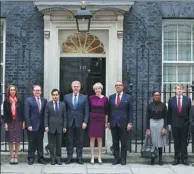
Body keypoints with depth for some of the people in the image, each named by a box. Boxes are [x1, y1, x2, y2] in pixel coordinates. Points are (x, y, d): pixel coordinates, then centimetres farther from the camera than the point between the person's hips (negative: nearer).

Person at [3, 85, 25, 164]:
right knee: (10, 140, 2)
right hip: (10, 122, 0)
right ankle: (12, 156, 10)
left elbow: (22, 112, 5)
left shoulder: (19, 101, 4)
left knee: (18, 140, 2)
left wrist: (23, 122, 0)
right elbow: (5, 113, 0)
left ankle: (16, 156, 10)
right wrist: (5, 123, -5)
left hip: (18, 122, 1)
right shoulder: (6, 101, 1)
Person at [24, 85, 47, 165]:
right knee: (32, 143, 4)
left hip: (41, 126, 3)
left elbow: (45, 113, 7)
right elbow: (26, 114, -6)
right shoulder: (28, 100, -2)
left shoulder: (44, 100, 7)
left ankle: (40, 158, 16)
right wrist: (28, 125, -12)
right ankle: (31, 158, 13)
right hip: (32, 125, -3)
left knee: (40, 142, 10)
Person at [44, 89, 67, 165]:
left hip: (59, 127, 1)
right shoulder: (48, 104, 2)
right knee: (51, 144, 4)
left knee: (59, 144, 6)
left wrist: (64, 127, 1)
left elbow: (64, 116, 6)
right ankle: (52, 159, 13)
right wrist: (46, 126, -8)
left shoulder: (63, 104, 6)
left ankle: (58, 158, 14)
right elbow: (46, 116, 0)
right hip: (51, 127, -1)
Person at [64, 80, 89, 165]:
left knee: (79, 142, 5)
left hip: (80, 123, 0)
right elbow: (64, 110, 6)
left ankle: (79, 158, 12)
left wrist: (85, 122, -7)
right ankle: (69, 158, 11)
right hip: (69, 122, 0)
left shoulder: (84, 97, 4)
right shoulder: (66, 97, 6)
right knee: (69, 141, 4)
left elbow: (86, 111, 2)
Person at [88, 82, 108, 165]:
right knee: (92, 138, 1)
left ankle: (99, 157, 11)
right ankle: (92, 157, 7)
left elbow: (106, 111, 4)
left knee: (100, 138, 5)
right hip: (92, 119, 0)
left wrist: (106, 122, 2)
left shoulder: (105, 98, 1)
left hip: (101, 120, 0)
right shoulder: (91, 98, 1)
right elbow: (88, 109, 5)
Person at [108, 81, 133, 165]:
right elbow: (109, 110, 11)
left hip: (123, 123, -2)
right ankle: (116, 158, 13)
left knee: (124, 142, 3)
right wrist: (108, 121, 6)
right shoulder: (111, 97, 9)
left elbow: (130, 111, 0)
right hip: (113, 123, 2)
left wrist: (130, 123, -6)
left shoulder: (128, 97, 1)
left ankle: (123, 159, 12)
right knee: (115, 142, 6)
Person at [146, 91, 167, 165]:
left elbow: (165, 117, 2)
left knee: (160, 142, 3)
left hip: (161, 123, 0)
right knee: (152, 142, 1)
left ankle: (160, 159, 11)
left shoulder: (163, 105, 0)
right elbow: (147, 117, 1)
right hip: (152, 123, 0)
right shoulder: (150, 105, 0)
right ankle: (152, 159, 11)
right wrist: (148, 129, -5)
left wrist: (164, 128, -6)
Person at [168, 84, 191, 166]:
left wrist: (189, 122, 0)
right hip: (175, 124, 0)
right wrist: (169, 123, 1)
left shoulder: (188, 100, 2)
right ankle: (177, 158, 12)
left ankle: (184, 158, 12)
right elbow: (169, 113, 5)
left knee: (184, 142, 5)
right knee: (176, 142, 6)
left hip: (184, 124, 0)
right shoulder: (171, 100, 3)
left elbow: (189, 112, 4)